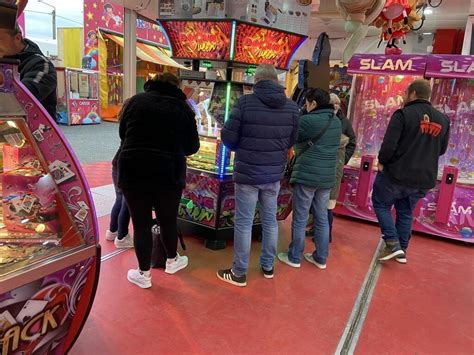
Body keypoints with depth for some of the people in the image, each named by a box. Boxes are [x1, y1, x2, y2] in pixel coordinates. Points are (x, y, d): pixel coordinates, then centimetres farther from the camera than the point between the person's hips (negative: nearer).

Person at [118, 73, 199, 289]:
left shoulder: (136, 100, 4)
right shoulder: (182, 107, 2)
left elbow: (123, 133, 11)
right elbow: (192, 146, 4)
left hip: (133, 172, 0)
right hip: (169, 174, 0)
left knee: (141, 223, 11)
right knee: (168, 219, 20)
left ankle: (144, 274, 25)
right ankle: (171, 261, 41)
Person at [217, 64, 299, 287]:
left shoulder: (245, 102, -13)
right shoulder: (292, 107, -3)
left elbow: (228, 138, -9)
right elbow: (291, 142, 6)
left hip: (247, 174, -3)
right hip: (274, 174, 4)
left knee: (243, 223, 7)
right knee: (270, 220, 18)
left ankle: (239, 273, 19)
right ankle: (268, 266, 33)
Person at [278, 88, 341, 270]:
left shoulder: (307, 120, -13)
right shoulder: (336, 122, 8)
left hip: (307, 176, -6)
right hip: (327, 177, 7)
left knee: (300, 218, 6)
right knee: (322, 218, 14)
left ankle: (294, 257, 18)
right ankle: (321, 258, 25)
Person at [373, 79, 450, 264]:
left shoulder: (403, 114, -13)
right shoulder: (443, 119, 6)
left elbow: (389, 144, -19)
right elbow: (441, 150, 15)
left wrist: (382, 163, -4)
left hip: (396, 173, -5)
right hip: (424, 178, 6)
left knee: (381, 204, 13)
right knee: (406, 212, 19)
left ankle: (392, 244, 1)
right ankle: (402, 250, 24)